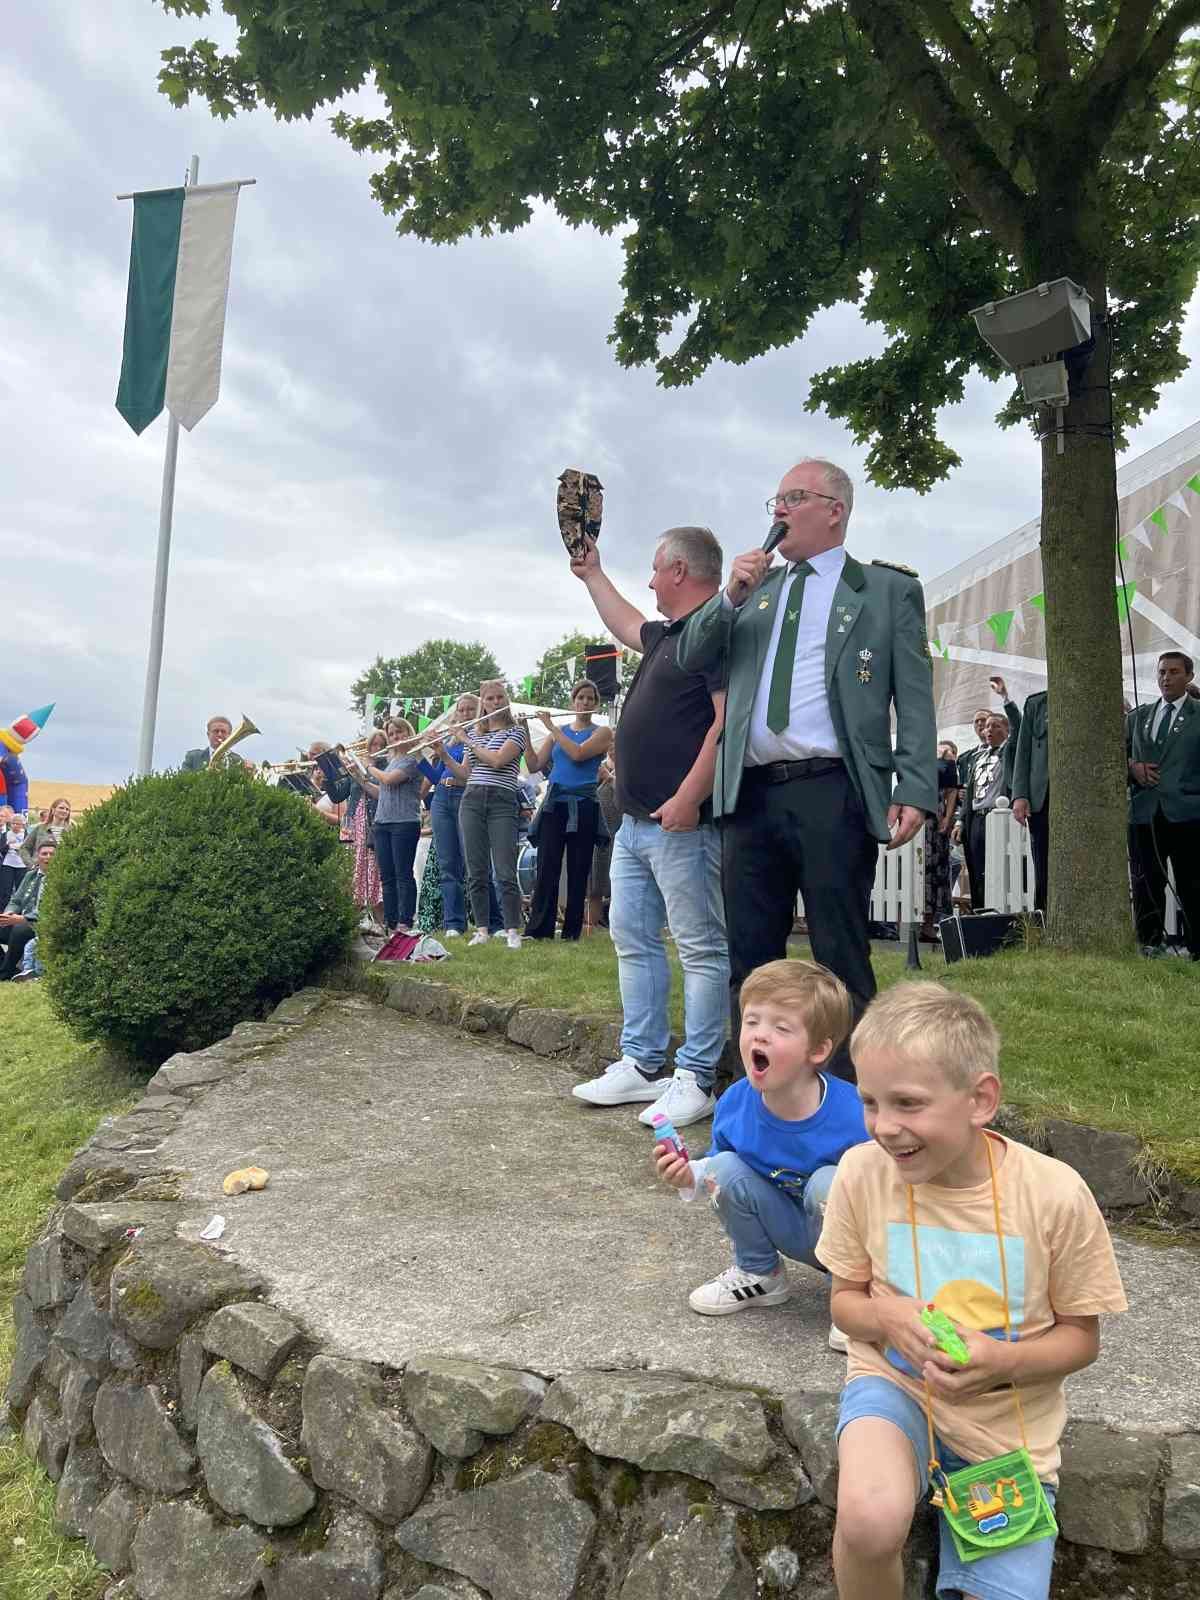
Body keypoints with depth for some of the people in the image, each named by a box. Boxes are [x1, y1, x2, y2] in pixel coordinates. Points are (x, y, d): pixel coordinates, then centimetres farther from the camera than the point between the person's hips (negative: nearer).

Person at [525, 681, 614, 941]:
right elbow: (535, 765, 9)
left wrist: (550, 726, -9)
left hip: (582, 807, -2)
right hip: (554, 804, 2)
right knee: (546, 867, -5)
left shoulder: (601, 732, 4)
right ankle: (538, 928, -5)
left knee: (578, 870, 1)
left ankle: (572, 929, 6)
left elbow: (578, 753, -14)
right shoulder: (558, 732, 15)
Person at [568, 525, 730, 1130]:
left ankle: (695, 1079, 4)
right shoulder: (668, 636, 20)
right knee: (632, 939, 12)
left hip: (681, 821, -10)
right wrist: (592, 574, 50)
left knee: (700, 948, -2)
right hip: (635, 820, 11)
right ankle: (640, 1065, 20)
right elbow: (626, 625, 42)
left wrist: (689, 798, -24)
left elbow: (728, 720, -20)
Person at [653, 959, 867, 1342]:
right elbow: (715, 1171, 3)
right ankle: (758, 1275, 8)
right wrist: (690, 1176, -18)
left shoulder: (852, 1115, -30)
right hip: (788, 1230, 4)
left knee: (828, 1182, -33)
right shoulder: (733, 1102, -17)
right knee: (725, 1169, -19)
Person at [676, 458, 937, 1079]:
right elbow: (692, 656, 17)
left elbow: (915, 698, 0)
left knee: (841, 958, 0)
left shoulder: (888, 589, 7)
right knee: (750, 958, 10)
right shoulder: (754, 585, 21)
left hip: (833, 796, -4)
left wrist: (914, 791, -11)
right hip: (751, 795, 5)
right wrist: (730, 596, 1)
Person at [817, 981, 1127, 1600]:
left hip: (1008, 1422, 1)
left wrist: (1003, 1362, -23)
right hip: (894, 1382, 0)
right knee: (870, 1523, -30)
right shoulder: (862, 1170, -14)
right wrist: (886, 1319, -21)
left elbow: (1080, 1336, -3)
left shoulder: (1055, 1194, -18)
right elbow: (845, 1297, 2)